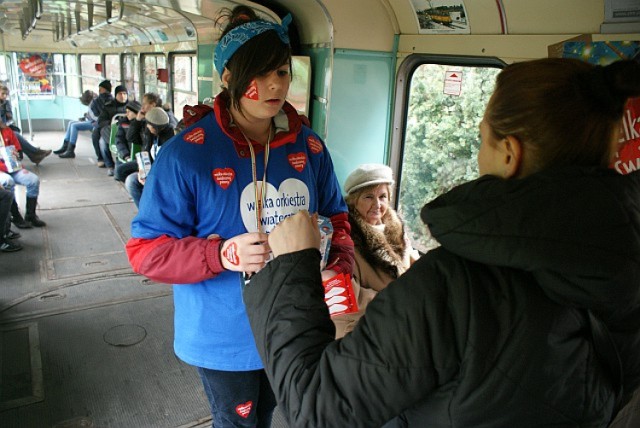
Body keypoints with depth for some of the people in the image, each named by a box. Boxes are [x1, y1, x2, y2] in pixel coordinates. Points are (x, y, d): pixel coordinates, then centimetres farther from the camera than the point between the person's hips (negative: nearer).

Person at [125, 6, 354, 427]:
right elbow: (145, 249, -17)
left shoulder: (308, 145, -5)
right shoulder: (186, 153, -20)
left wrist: (341, 262, -14)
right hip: (224, 338, -4)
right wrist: (222, 255, -34)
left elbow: (335, 214, 7)